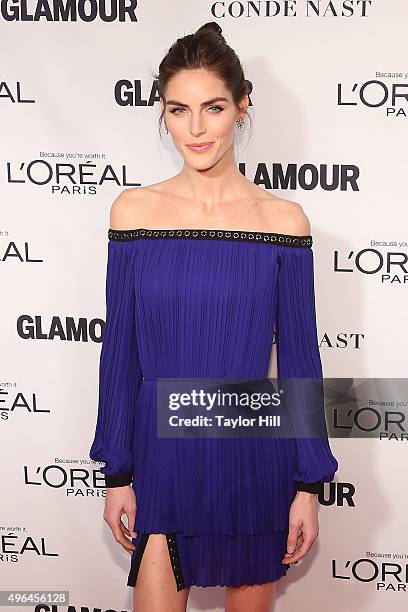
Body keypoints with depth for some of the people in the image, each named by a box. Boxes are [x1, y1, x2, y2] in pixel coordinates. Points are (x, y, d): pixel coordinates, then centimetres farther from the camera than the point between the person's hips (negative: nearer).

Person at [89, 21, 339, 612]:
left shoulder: (284, 220, -5)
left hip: (253, 457, 0)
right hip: (161, 455, 0)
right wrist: (117, 472, 1)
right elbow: (121, 349, 1)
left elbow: (299, 356, -1)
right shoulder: (134, 209, -2)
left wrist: (309, 485, -1)